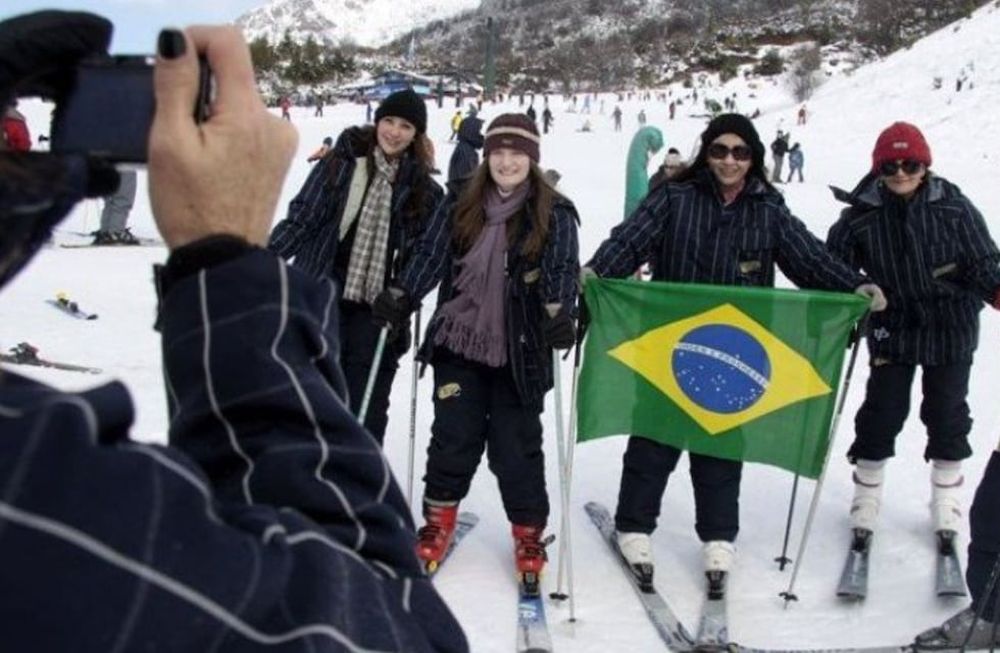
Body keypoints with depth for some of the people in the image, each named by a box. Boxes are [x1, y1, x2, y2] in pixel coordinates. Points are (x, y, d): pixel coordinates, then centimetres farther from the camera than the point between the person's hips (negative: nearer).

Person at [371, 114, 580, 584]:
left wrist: (558, 313, -30)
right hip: (459, 342, 2)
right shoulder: (460, 201, 4)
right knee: (453, 436, 6)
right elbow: (431, 255, 2)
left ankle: (529, 534, 22)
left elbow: (562, 270, -12)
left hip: (518, 353, -2)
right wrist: (401, 297, -11)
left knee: (516, 446, 4)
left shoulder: (554, 213, -4)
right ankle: (439, 519, 26)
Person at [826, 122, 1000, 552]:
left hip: (950, 330, 0)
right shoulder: (861, 215, -10)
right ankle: (866, 500, 26)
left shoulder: (952, 206, -11)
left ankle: (946, 504, 32)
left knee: (947, 415, 13)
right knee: (881, 415, 6)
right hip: (891, 331, 0)